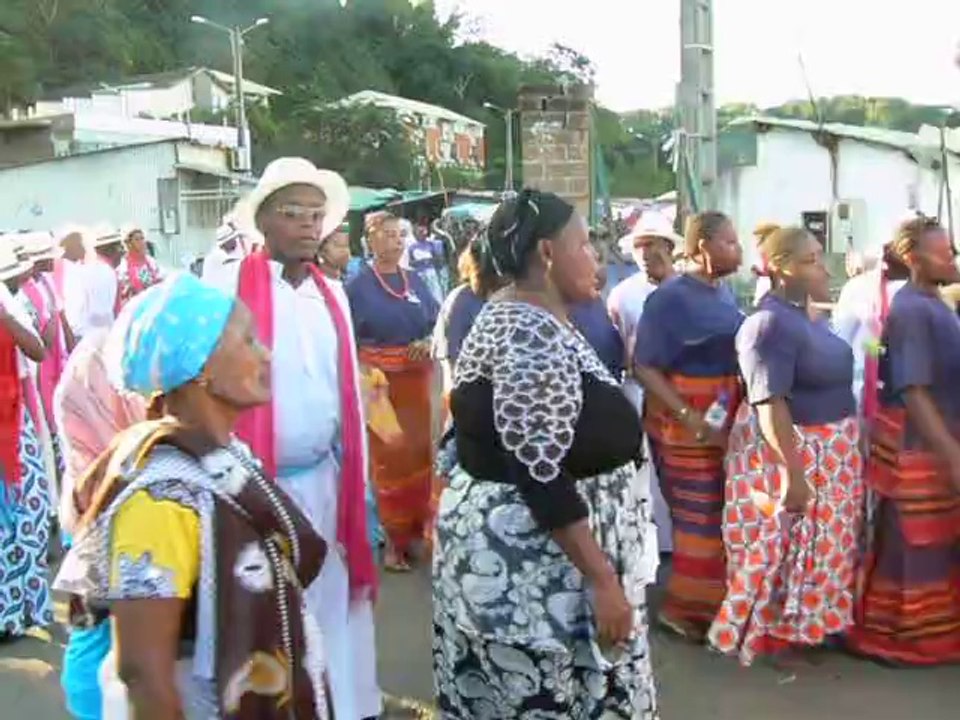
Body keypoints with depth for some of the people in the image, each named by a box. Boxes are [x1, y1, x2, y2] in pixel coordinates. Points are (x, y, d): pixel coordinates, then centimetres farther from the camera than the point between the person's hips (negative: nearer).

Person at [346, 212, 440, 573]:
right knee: (388, 457, 1)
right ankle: (394, 537, 12)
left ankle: (415, 528, 23)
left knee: (419, 452, 7)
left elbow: (437, 323, 11)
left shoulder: (415, 281, 8)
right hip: (379, 382, -4)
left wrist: (429, 343, -10)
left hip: (417, 380, 4)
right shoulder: (358, 285, -4)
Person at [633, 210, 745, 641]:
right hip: (684, 423, -7)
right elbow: (644, 367, -19)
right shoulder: (671, 297, -16)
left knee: (723, 513, 15)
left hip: (728, 419, 8)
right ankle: (684, 608, 16)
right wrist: (687, 416, -27)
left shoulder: (724, 292, 7)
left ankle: (714, 601, 30)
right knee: (700, 517, 0)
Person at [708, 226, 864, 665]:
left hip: (824, 451, 9)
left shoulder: (804, 314, 7)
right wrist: (793, 475, -30)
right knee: (784, 547, 2)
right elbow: (769, 403, -27)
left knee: (817, 544, 18)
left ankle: (807, 622, 32)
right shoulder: (771, 323, -22)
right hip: (789, 451, -9)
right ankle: (771, 633, 16)